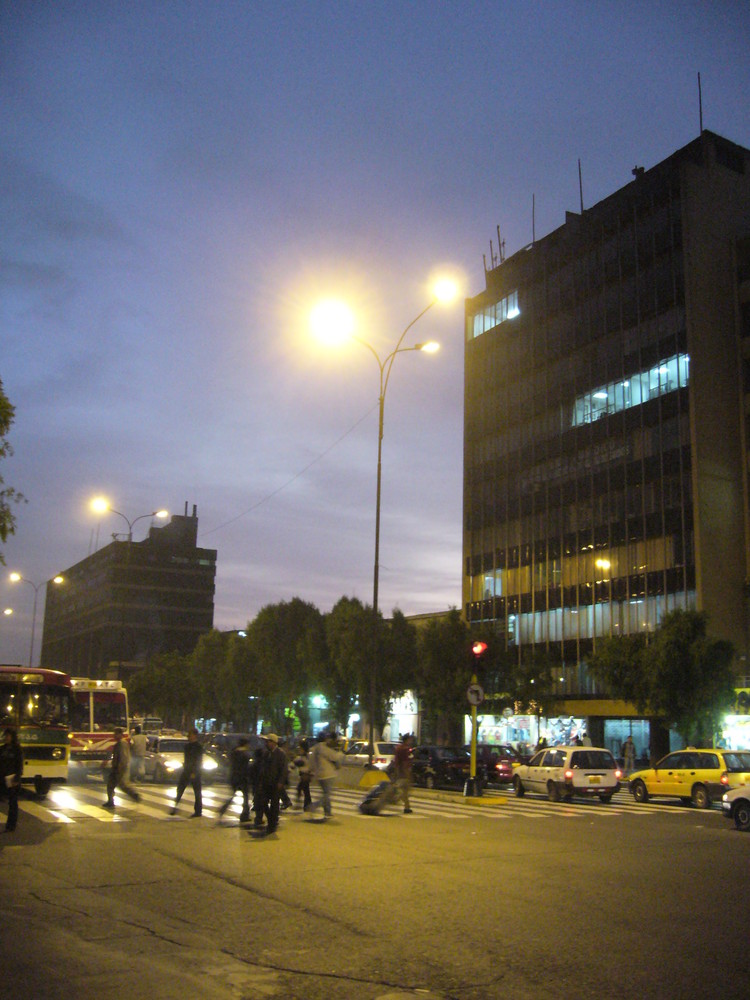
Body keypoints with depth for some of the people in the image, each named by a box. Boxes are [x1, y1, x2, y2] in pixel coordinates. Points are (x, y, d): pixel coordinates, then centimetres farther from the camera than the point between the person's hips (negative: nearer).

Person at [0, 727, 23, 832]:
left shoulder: (17, 749, -4)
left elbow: (19, 765, -8)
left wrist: (16, 779, -16)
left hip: (12, 780, -4)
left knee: (12, 803, 3)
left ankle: (11, 826, 9)